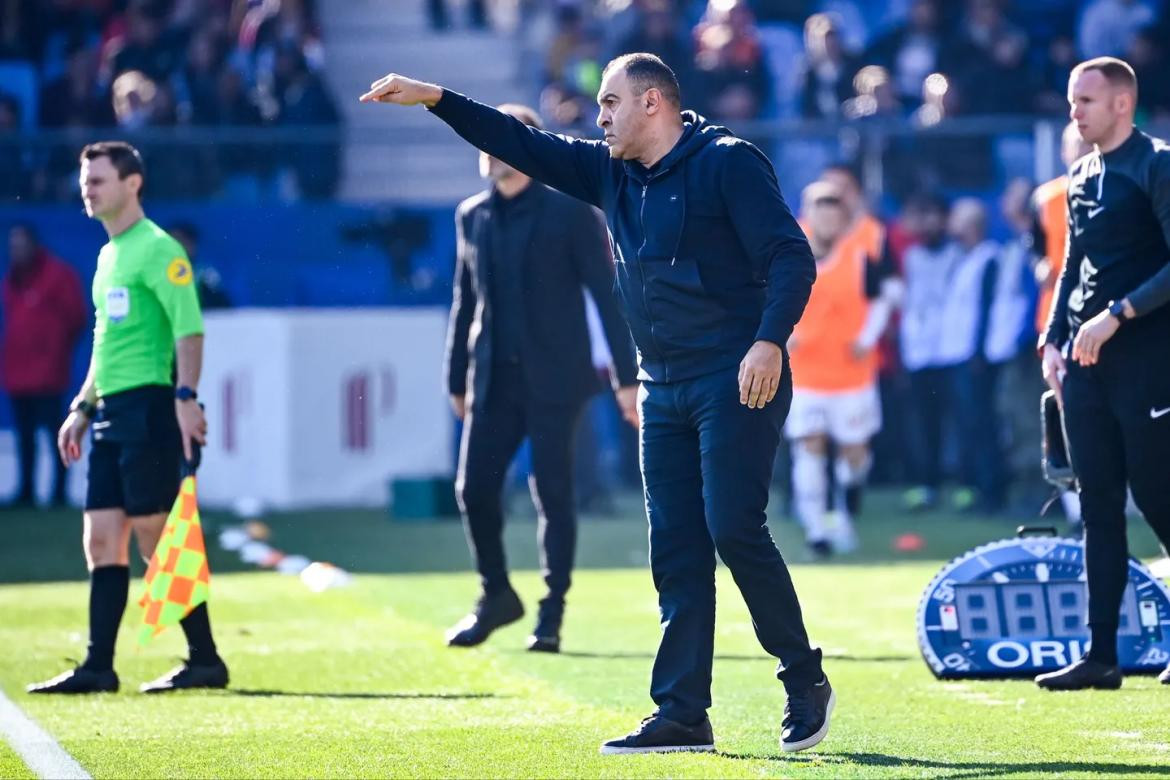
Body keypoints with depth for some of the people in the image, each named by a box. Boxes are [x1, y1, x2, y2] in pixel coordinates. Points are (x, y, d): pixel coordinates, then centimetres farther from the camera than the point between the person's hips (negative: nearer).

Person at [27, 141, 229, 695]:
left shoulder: (157, 250, -9)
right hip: (111, 413, 9)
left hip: (149, 407, -9)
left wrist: (185, 396, -26)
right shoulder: (107, 256, 19)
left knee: (157, 540, -8)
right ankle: (98, 667, 6)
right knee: (101, 541, 5)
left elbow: (189, 327, -16)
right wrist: (82, 407, 23)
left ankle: (205, 659, -1)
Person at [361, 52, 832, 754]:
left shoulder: (729, 163, -7)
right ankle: (683, 716, 2)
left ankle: (806, 682, 0)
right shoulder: (610, 172, 15)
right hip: (664, 391, 8)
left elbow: (791, 256, -14)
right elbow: (524, 146, 18)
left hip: (736, 381, -8)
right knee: (676, 550, 3)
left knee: (734, 529, -14)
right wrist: (436, 99, 11)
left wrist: (770, 341, -26)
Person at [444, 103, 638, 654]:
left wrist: (626, 377, -9)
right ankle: (496, 596, 17)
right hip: (493, 378, 4)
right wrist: (457, 379, 16)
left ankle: (551, 616, 5)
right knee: (474, 488, -2)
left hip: (554, 379, -4)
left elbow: (606, 295, -5)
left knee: (553, 494, -3)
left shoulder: (570, 213, -4)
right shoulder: (472, 216, 11)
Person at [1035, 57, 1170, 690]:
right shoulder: (1081, 177, 16)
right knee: (1099, 508, 6)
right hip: (1087, 364, 7)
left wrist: (1117, 316, -19)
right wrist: (1055, 340, 14)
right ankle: (1100, 655, 7)